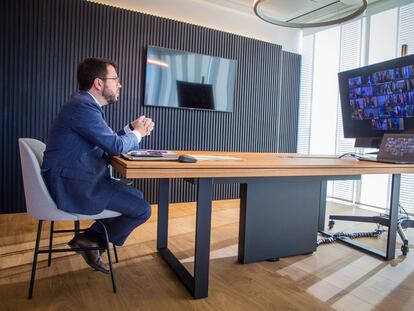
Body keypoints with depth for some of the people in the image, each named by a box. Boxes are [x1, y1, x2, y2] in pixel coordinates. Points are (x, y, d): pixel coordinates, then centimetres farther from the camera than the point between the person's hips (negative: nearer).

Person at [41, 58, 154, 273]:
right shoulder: (83, 106, -19)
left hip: (80, 179, 11)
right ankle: (92, 240, 10)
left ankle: (91, 237, 17)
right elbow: (116, 146, -20)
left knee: (136, 197, 17)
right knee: (142, 210, -12)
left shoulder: (86, 104, 13)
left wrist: (132, 129, 6)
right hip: (73, 185, -11)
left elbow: (107, 143, 17)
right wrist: (137, 133, -1)